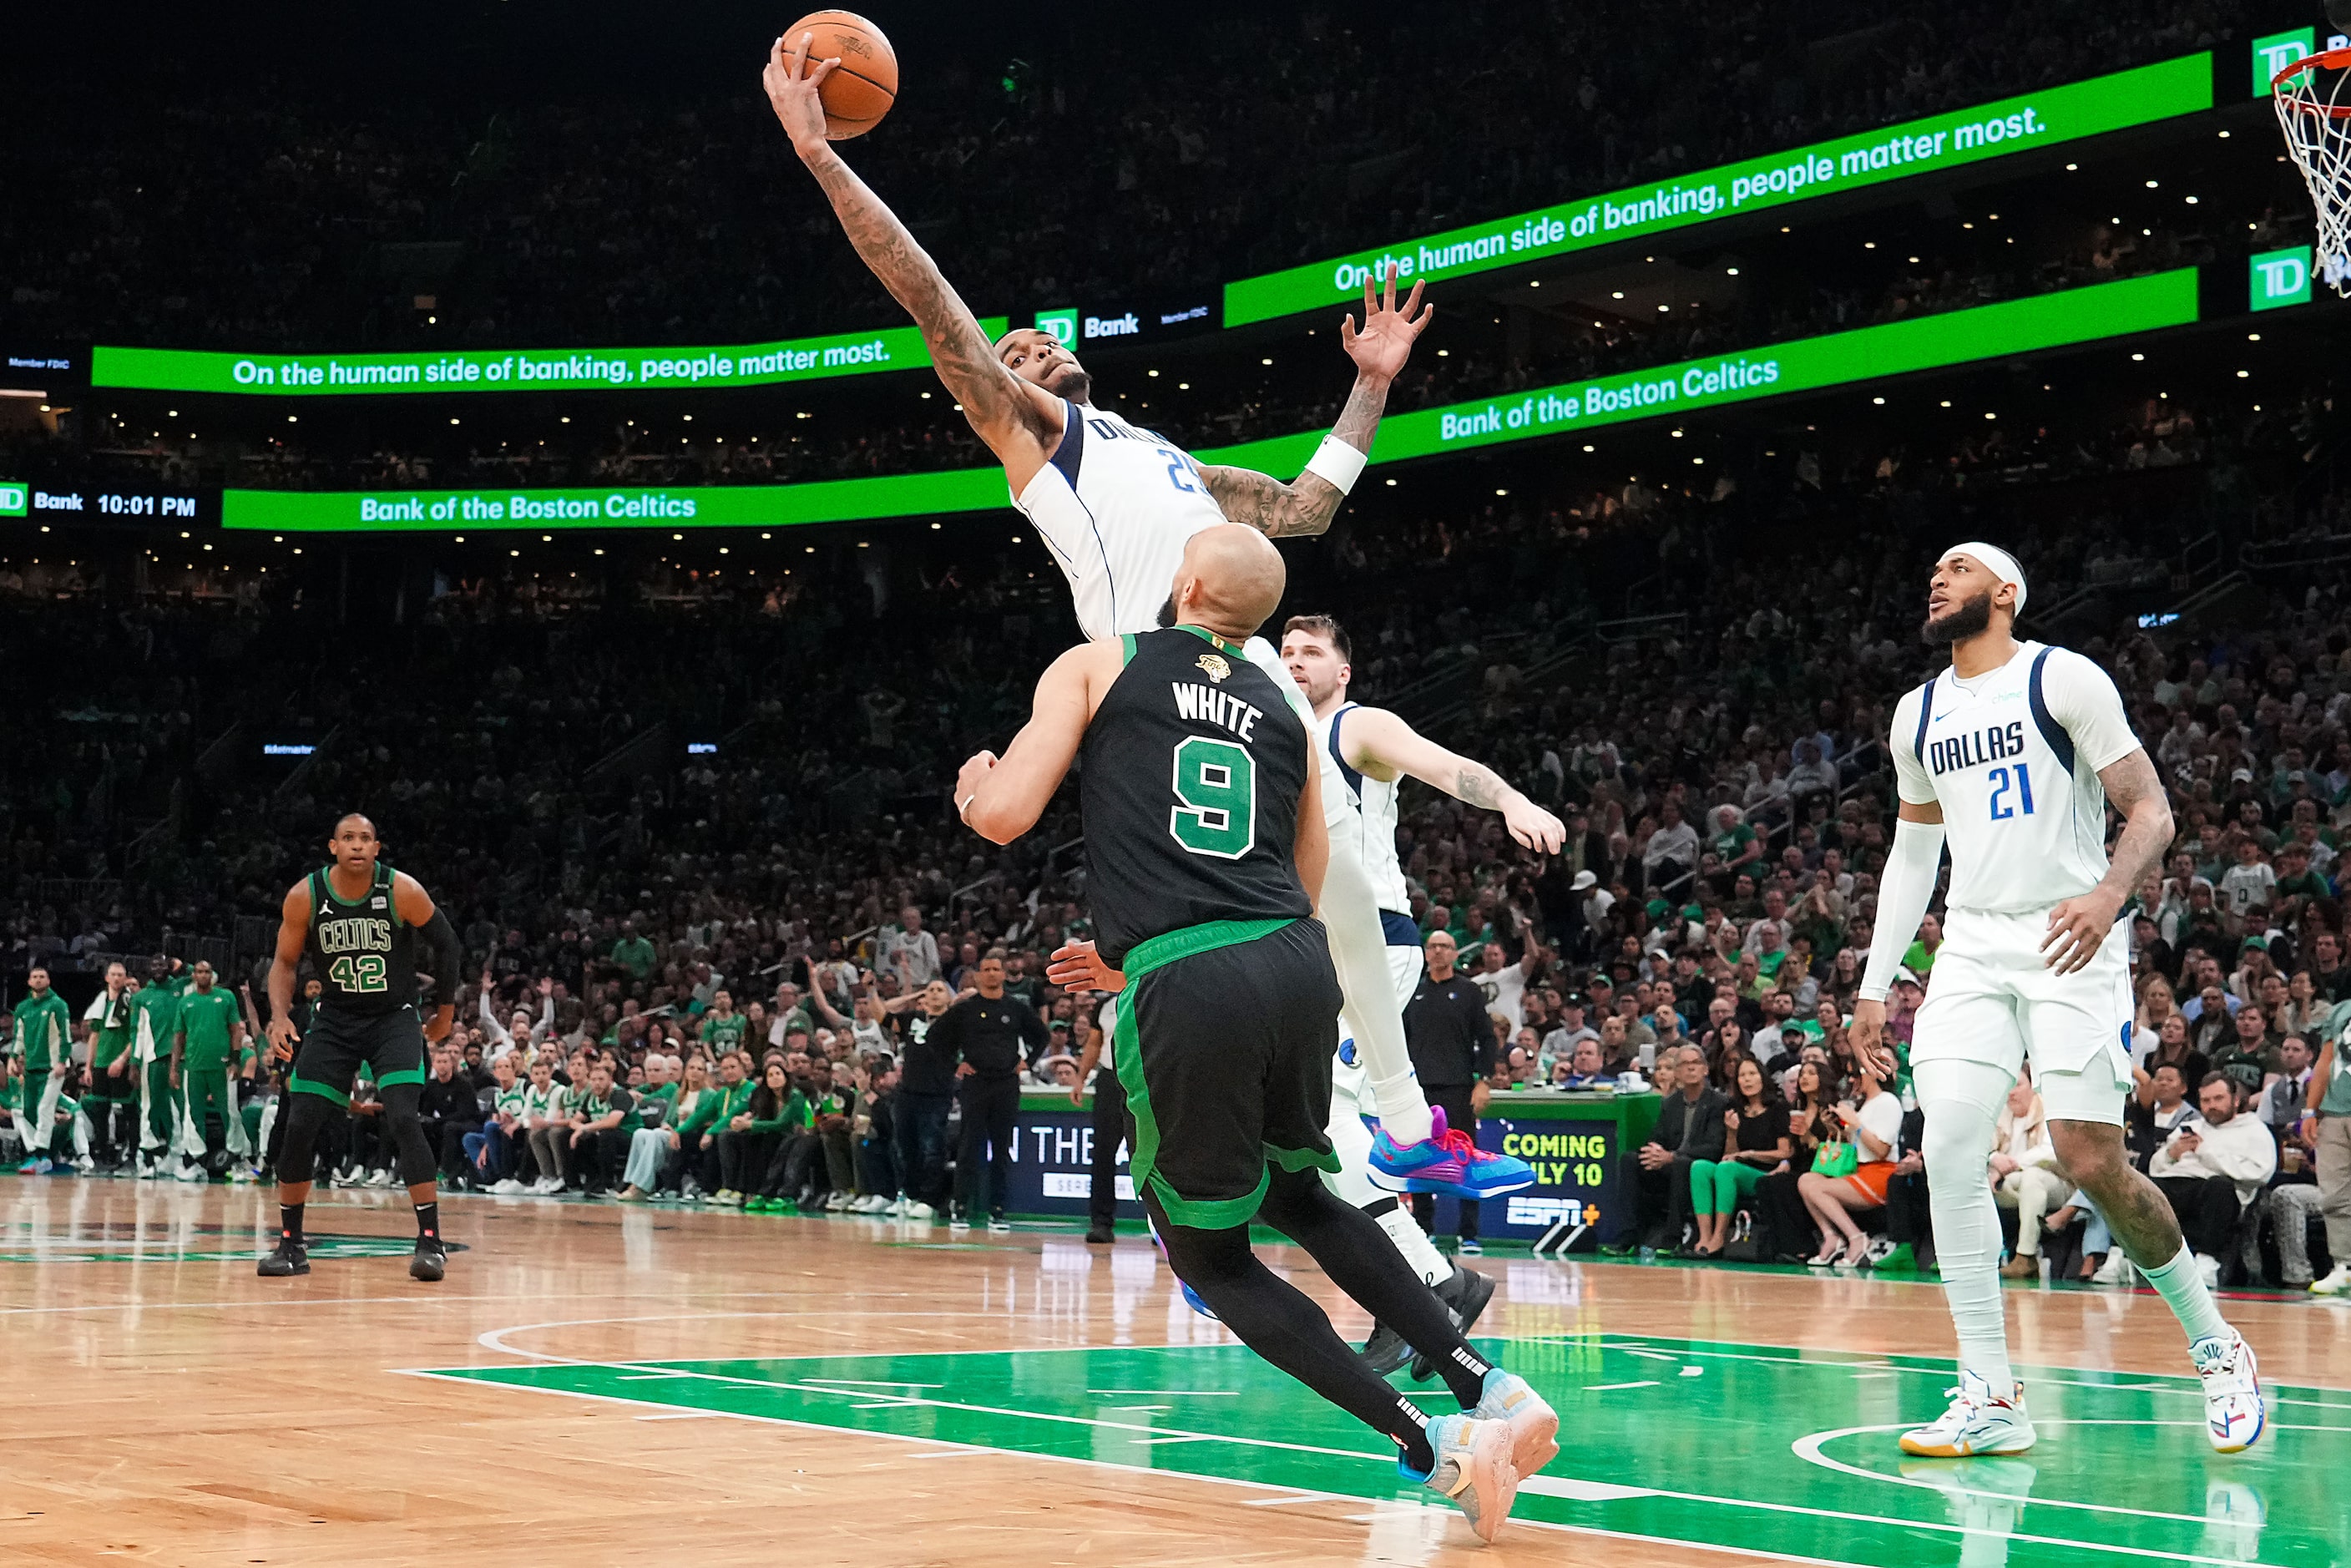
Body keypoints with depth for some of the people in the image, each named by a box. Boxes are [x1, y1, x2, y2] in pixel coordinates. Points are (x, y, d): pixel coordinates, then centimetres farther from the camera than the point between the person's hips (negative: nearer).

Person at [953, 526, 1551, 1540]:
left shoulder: (1096, 666, 10)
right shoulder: (1285, 713, 24)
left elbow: (1004, 816, 1)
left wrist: (971, 790, 26)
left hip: (1187, 995, -5)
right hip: (1299, 965, 5)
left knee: (1212, 1260, 13)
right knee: (1297, 1196, 31)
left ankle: (1437, 1449, 0)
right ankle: (1489, 1391, 19)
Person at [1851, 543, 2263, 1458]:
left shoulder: (2063, 679, -4)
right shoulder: (1919, 714, 14)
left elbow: (2150, 811, -7)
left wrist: (2108, 896, -27)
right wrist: (1874, 987, 17)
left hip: (2069, 945, -5)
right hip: (1973, 949, 5)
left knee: (2092, 1165, -10)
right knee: (1949, 1150, -12)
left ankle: (2217, 1350, 13)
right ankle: (1991, 1398, -8)